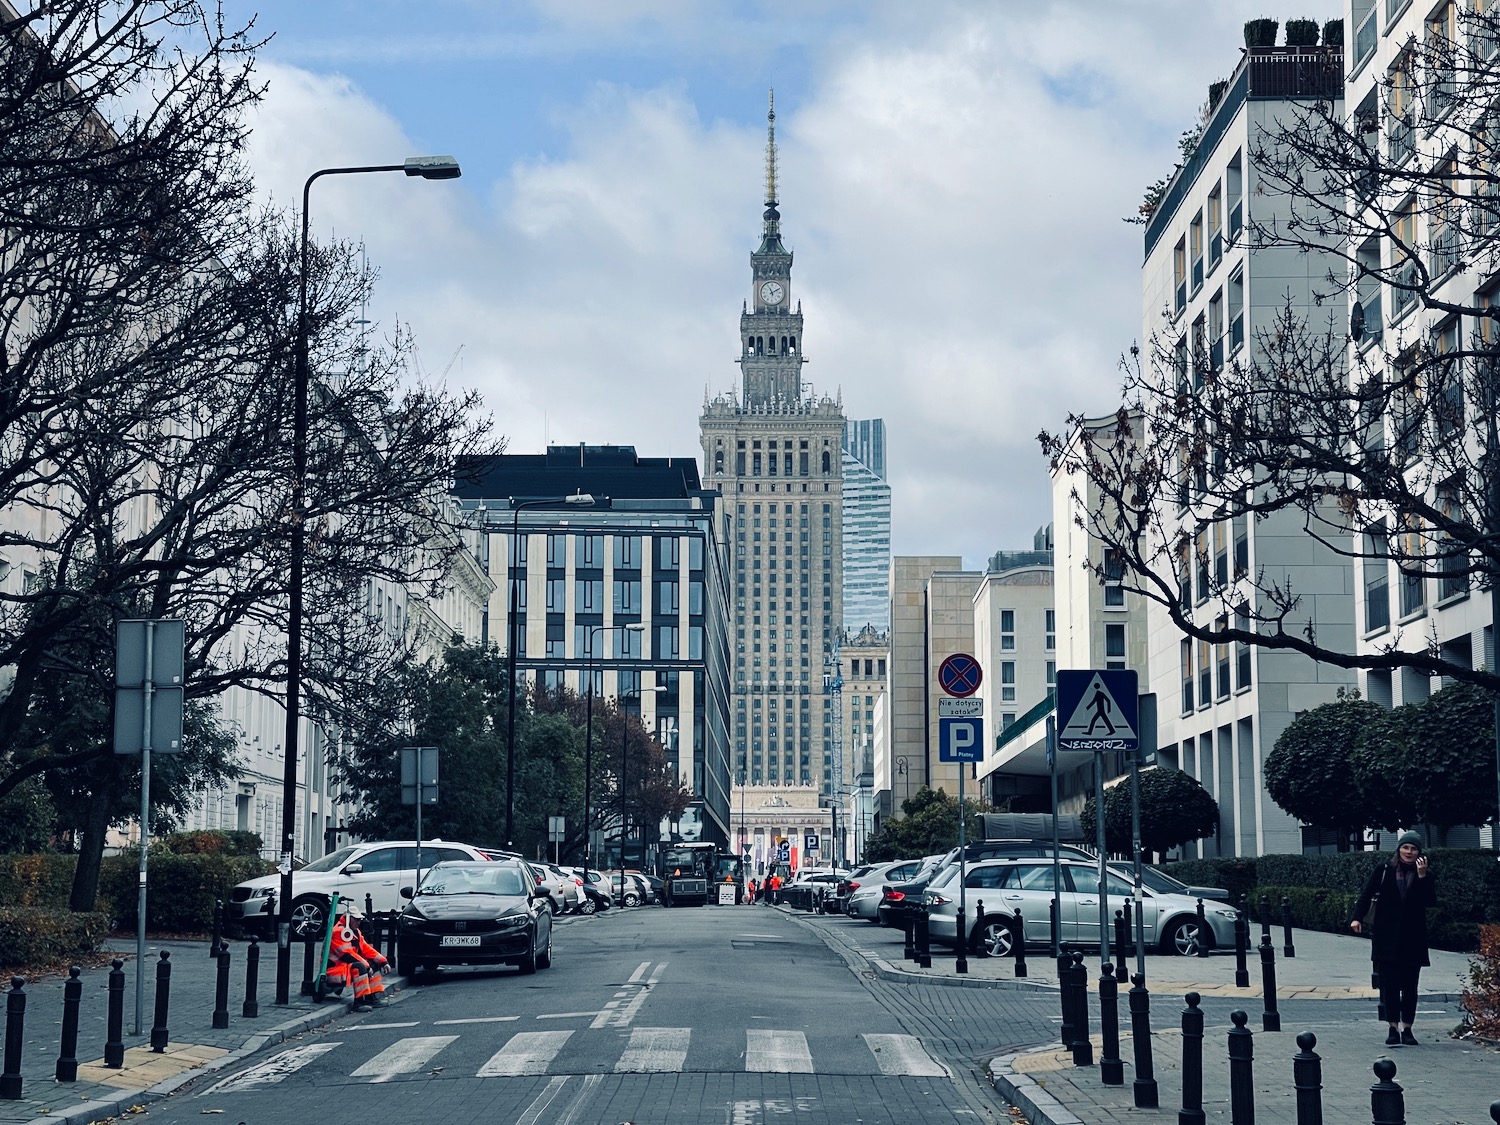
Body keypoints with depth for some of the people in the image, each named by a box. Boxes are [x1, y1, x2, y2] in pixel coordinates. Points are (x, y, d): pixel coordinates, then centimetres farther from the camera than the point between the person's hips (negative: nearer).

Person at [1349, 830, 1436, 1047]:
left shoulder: (1425, 875, 4)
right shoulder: (1384, 871, 2)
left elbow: (1431, 901, -6)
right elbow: (1367, 894, -2)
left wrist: (1422, 876, -16)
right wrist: (1357, 917, -15)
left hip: (1413, 939, 1)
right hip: (1387, 938, -1)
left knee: (1410, 986, 5)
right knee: (1389, 984, -3)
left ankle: (1407, 1029, 13)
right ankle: (1393, 1029, 1)